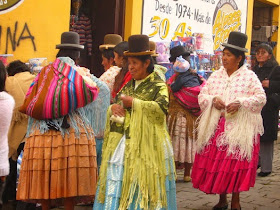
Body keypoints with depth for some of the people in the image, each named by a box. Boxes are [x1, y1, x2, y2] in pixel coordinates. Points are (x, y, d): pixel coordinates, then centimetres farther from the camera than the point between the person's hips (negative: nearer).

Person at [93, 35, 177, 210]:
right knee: (118, 183, 5)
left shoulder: (158, 85, -4)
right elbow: (116, 105, 22)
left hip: (145, 145, -6)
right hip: (122, 142, 6)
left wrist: (134, 103, -16)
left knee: (141, 184, -3)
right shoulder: (129, 85, 17)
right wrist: (113, 108, -2)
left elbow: (162, 108, -21)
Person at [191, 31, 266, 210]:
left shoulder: (249, 76, -1)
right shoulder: (215, 76, 10)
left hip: (240, 128, -3)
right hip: (216, 127, 4)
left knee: (237, 165, -1)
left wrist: (240, 103, -19)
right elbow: (202, 96, 9)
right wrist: (213, 99, -12)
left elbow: (261, 98, -6)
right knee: (216, 163, 4)